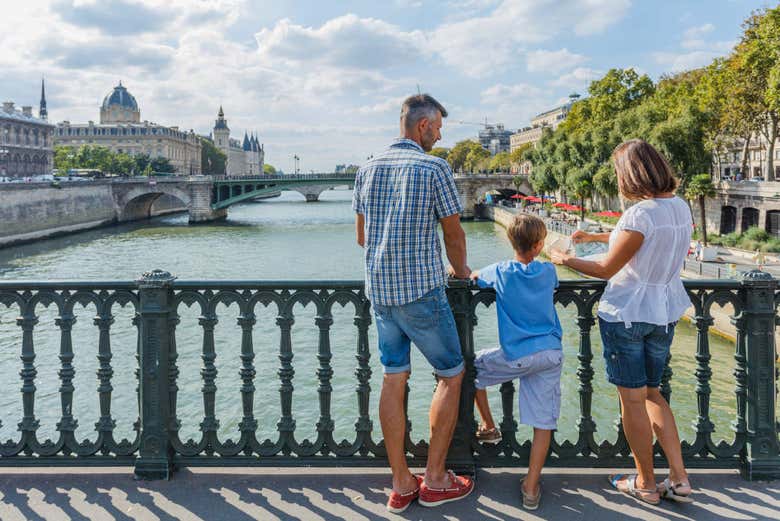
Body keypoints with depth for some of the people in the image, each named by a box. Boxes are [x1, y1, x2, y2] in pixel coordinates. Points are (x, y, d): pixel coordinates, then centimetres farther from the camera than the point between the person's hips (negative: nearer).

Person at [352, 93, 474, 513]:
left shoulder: (368, 169, 9)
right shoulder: (434, 168, -9)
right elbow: (453, 232, -3)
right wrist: (460, 269, 15)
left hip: (379, 289, 6)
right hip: (422, 290, -6)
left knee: (393, 379, 9)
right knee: (451, 374, 8)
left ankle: (401, 485, 15)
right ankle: (435, 481, 13)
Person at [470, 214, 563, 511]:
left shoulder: (501, 272, -3)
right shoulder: (548, 272, 4)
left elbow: (475, 276, 17)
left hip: (517, 356, -2)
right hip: (551, 354, 2)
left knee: (474, 366, 25)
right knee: (544, 422, 4)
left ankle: (488, 428, 34)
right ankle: (531, 488, 3)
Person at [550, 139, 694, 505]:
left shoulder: (640, 214, -22)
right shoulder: (681, 207, 3)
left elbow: (606, 269, -14)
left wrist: (564, 260, 1)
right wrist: (594, 237, 24)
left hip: (626, 313, -8)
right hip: (664, 313, 8)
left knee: (632, 398, 6)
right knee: (652, 393, 19)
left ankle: (645, 483, 18)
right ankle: (679, 480, 17)